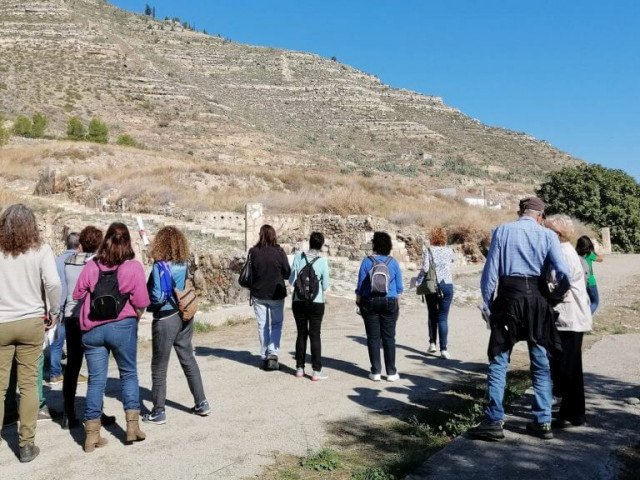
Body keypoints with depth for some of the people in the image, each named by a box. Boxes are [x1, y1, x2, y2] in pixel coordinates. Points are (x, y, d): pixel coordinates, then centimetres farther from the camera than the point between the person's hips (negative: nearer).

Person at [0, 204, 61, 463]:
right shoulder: (40, 249, -3)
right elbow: (53, 283, -15)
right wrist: (53, 312, 0)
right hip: (31, 322, 0)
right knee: (28, 383, 7)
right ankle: (26, 445, 12)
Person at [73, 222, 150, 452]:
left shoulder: (91, 266, 1)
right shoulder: (133, 267, -7)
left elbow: (77, 295, 6)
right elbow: (141, 303, -8)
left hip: (92, 329, 2)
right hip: (123, 327, -2)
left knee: (96, 380, 8)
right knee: (129, 374, 15)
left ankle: (92, 435, 11)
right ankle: (132, 426, 14)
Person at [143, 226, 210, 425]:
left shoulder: (160, 267, -17)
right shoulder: (184, 265, 1)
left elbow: (158, 297, -20)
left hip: (166, 319, -6)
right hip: (185, 317, 6)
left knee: (159, 367, 6)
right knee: (188, 360, 17)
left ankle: (158, 412, 13)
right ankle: (201, 403, 23)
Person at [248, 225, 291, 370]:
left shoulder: (253, 252, -9)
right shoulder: (279, 252, -12)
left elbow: (249, 273, 0)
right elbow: (287, 273, -5)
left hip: (258, 294, 1)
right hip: (276, 294, -1)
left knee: (262, 325, 12)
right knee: (276, 324, 12)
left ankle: (264, 357, 17)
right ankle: (273, 354, -4)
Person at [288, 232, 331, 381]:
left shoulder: (298, 257, -5)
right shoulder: (323, 261, -9)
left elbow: (292, 280, -5)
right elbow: (325, 286, -4)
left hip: (299, 301, 2)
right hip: (316, 302, -2)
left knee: (301, 334, 13)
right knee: (315, 335, 4)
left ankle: (299, 368, 19)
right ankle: (316, 371, 3)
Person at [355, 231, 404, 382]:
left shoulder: (367, 261, -6)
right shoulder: (393, 262, -1)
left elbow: (360, 285, -3)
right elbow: (399, 287, 3)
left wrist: (358, 301, 8)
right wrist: (397, 304, 14)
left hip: (370, 303, -1)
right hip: (389, 303, 1)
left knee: (373, 337, 5)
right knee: (389, 337, 6)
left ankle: (376, 372, 7)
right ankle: (391, 372, 9)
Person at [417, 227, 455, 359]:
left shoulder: (428, 251, -5)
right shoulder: (449, 251, 2)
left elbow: (425, 269, -14)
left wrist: (418, 281, -1)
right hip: (447, 286, 1)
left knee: (432, 316, 19)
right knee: (443, 318, 1)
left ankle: (432, 343, 21)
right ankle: (443, 349, -6)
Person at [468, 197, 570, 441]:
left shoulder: (502, 231, 2)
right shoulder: (547, 235, 2)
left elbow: (490, 272, -3)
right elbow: (564, 274, -6)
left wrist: (488, 305, 4)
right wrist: (555, 297, 11)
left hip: (508, 299, -1)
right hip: (536, 300, 1)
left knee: (498, 362, 4)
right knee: (541, 364, 13)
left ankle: (493, 421, 2)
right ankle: (543, 422, 18)